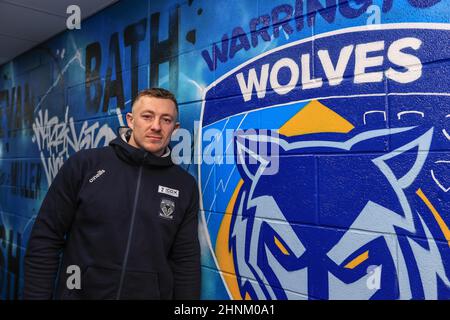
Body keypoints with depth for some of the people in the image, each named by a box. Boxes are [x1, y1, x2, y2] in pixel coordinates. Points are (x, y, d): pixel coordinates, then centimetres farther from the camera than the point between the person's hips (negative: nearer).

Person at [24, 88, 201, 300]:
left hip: (151, 294, 2)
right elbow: (45, 241, -5)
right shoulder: (84, 165, -8)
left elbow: (186, 261, -1)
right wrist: (35, 295, -6)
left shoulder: (185, 186, -3)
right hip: (79, 293, -1)